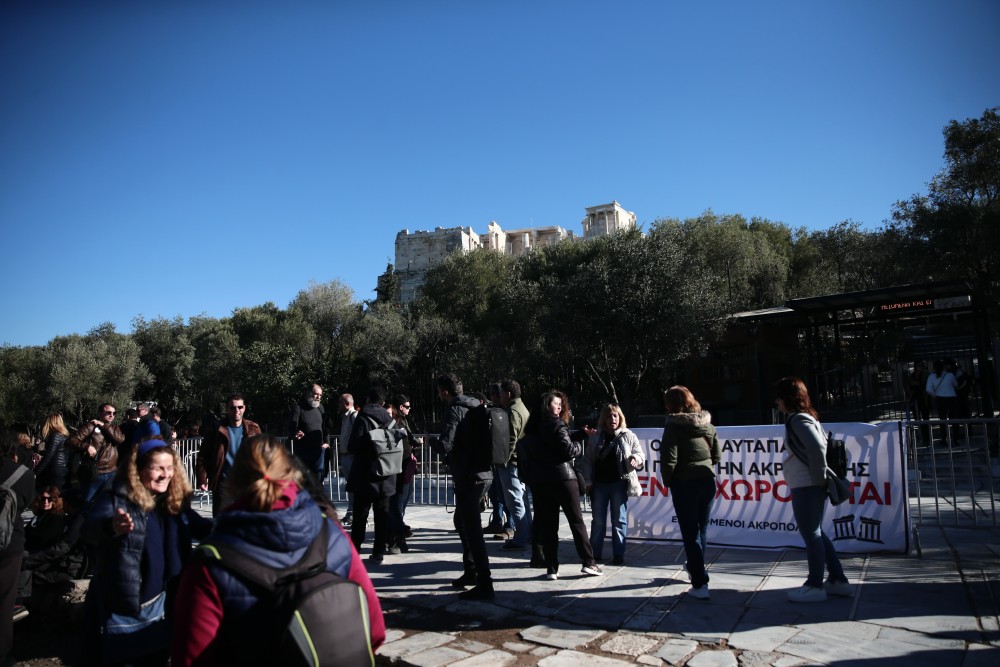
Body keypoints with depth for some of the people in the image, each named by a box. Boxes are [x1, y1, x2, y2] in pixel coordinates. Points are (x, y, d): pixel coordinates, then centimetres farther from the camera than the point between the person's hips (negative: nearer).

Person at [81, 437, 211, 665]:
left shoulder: (176, 501, -2)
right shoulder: (116, 498, -17)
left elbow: (202, 527, 3)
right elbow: (90, 527, -34)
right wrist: (111, 526, -58)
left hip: (158, 604, 5)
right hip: (120, 608, -5)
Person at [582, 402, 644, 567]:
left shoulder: (628, 436, 0)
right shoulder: (596, 437, 5)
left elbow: (640, 454, 3)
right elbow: (587, 461, 6)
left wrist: (635, 458, -20)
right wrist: (588, 482, 0)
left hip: (619, 484, -2)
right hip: (599, 484, 2)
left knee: (619, 521, 5)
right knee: (597, 521, 8)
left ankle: (618, 555, 12)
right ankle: (595, 553, 17)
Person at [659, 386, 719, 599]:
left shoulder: (674, 426, -12)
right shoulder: (707, 424, 6)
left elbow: (669, 460, -17)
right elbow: (717, 455, 9)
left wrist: (667, 481, -2)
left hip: (684, 484, -6)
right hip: (707, 481, 6)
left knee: (690, 534, 3)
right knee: (702, 529, 21)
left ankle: (700, 584, 3)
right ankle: (694, 567, 42)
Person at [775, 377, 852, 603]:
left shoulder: (799, 420, -16)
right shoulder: (798, 418, 13)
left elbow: (817, 448, -27)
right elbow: (821, 444, 17)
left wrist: (818, 477, -19)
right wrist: (819, 478, 15)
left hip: (806, 488, -10)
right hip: (806, 486, 10)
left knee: (811, 535, 1)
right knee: (816, 534, 18)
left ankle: (815, 586, 13)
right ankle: (838, 580, 27)